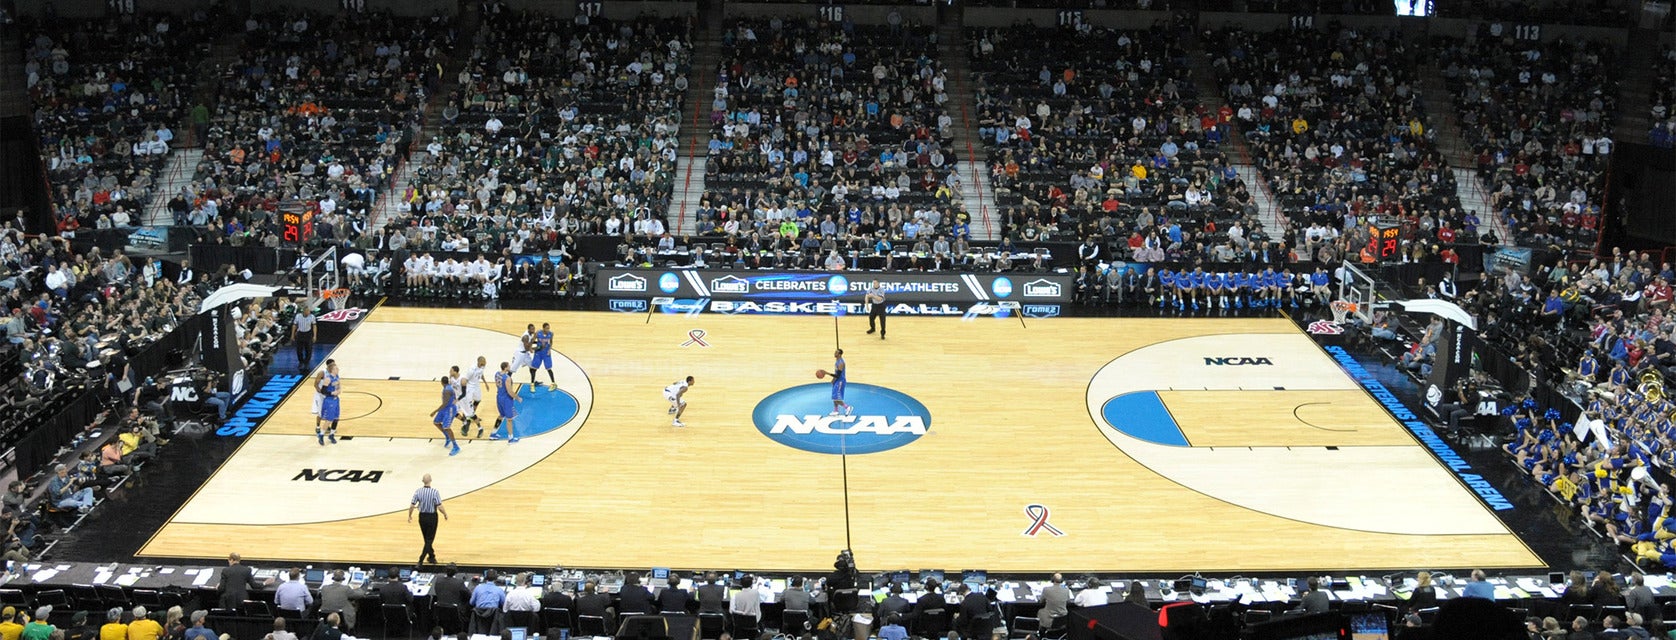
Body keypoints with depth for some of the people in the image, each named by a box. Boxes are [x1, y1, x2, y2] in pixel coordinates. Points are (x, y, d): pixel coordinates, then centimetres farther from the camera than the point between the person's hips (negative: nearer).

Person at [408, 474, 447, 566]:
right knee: (429, 539, 5)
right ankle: (421, 560, -4)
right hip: (432, 517, -3)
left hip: (422, 517, 3)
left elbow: (412, 505, -7)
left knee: (427, 539, 20)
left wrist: (409, 515, 9)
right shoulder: (434, 492, -19)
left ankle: (431, 556, 33)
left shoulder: (418, 492, -9)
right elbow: (439, 507, -19)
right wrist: (445, 514, -1)